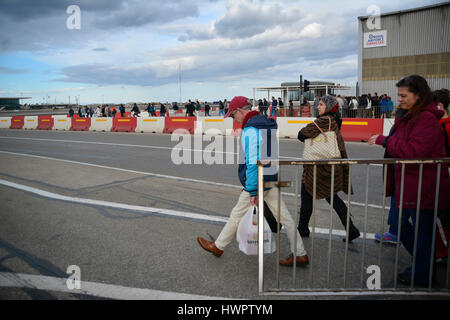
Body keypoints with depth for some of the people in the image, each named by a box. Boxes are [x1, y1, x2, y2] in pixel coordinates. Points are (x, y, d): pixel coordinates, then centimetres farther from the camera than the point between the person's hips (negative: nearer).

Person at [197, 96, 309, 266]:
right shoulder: (268, 123, 10)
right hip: (271, 179, 9)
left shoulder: (250, 130, -20)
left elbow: (252, 162, -25)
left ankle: (218, 246, 27)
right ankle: (300, 254, 17)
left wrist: (253, 191, -21)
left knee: (237, 214, 8)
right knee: (284, 216, 11)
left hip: (258, 181, -9)